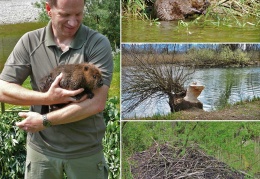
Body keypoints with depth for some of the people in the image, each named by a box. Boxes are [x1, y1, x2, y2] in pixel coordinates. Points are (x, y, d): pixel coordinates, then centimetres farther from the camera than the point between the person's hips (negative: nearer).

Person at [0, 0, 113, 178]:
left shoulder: (98, 43, -12)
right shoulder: (30, 42, -5)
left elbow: (97, 103, -20)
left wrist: (44, 120, -17)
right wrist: (47, 98, -19)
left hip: (86, 151, -1)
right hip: (41, 149, 2)